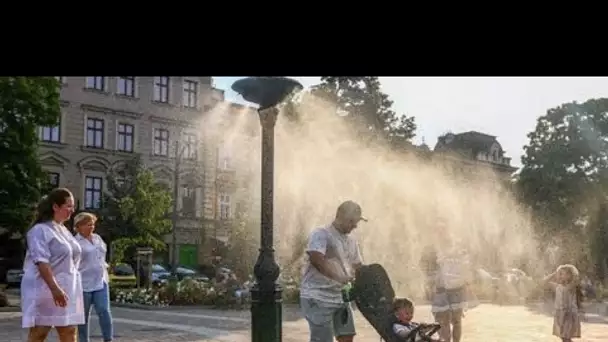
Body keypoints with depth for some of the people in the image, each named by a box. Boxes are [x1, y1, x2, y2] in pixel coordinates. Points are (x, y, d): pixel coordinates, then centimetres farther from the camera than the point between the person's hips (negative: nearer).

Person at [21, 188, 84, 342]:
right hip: (45, 290, -8)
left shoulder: (64, 230, 15)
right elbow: (41, 262, -22)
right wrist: (54, 288, -29)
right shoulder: (40, 230, -13)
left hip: (65, 289, 9)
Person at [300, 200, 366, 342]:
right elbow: (317, 260, -27)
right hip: (318, 298, -8)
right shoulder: (321, 234, -13)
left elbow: (357, 266, 20)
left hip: (340, 297, 8)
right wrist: (340, 278, -32)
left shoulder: (351, 240, 13)